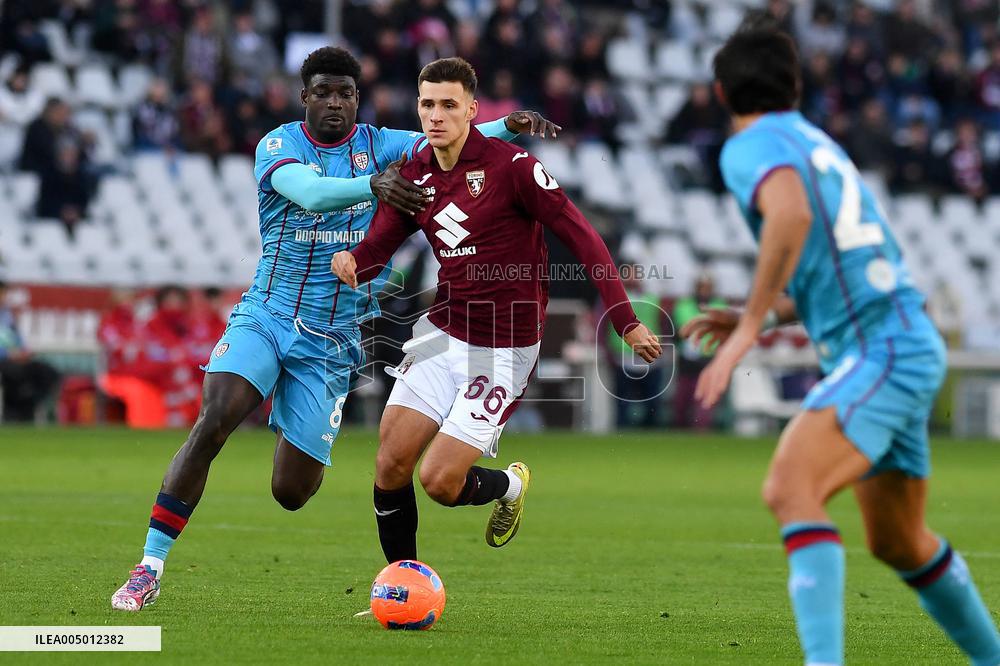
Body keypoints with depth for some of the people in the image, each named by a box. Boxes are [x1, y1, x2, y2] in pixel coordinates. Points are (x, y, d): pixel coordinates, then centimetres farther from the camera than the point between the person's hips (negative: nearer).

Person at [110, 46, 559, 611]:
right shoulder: (279, 146, -6)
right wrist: (372, 185, -46)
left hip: (332, 339, 1)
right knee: (212, 423, -26)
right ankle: (149, 569, -17)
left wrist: (508, 127, -27)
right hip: (264, 317, -1)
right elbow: (309, 191, -27)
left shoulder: (376, 145, 3)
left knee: (291, 493, -2)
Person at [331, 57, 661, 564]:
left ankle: (510, 485, 24)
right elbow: (376, 248, 7)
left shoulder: (510, 165, -15)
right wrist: (350, 263, -19)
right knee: (390, 464, -4)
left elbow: (581, 237, -13)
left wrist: (626, 321, -18)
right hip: (442, 333, 6)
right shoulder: (413, 177, 3)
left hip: (504, 350, -6)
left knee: (439, 481, -11)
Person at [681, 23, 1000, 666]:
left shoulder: (751, 146, -5)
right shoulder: (816, 142, 23)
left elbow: (792, 212, -28)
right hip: (904, 343, 9)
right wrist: (755, 317, 24)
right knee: (898, 543, 22)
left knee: (790, 489, -26)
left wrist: (749, 327, -27)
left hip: (883, 349, -9)